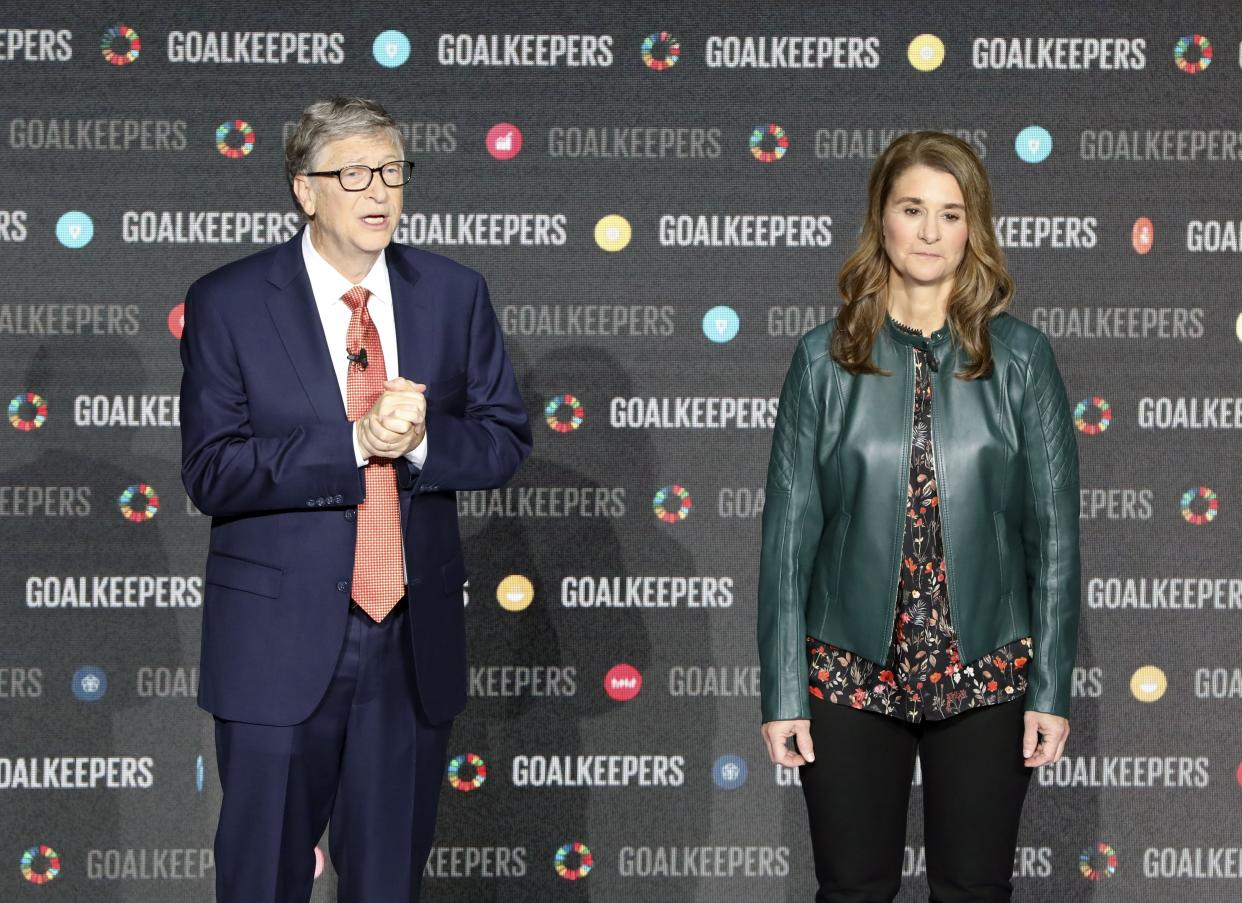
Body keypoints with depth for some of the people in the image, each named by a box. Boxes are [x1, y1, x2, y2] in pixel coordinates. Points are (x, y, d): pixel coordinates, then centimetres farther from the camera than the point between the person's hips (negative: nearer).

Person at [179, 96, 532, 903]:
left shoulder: (455, 294, 5)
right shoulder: (229, 304, -5)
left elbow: (506, 440, 4)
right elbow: (212, 473, -13)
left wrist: (422, 438, -16)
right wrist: (357, 442, -23)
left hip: (415, 646, 3)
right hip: (280, 645, -3)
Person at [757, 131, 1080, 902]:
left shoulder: (1020, 356, 0)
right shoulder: (826, 358, 1)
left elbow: (1054, 526, 0)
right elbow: (790, 528, 1)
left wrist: (1053, 687, -4)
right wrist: (782, 692, -3)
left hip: (985, 673, 0)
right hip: (852, 673, 0)